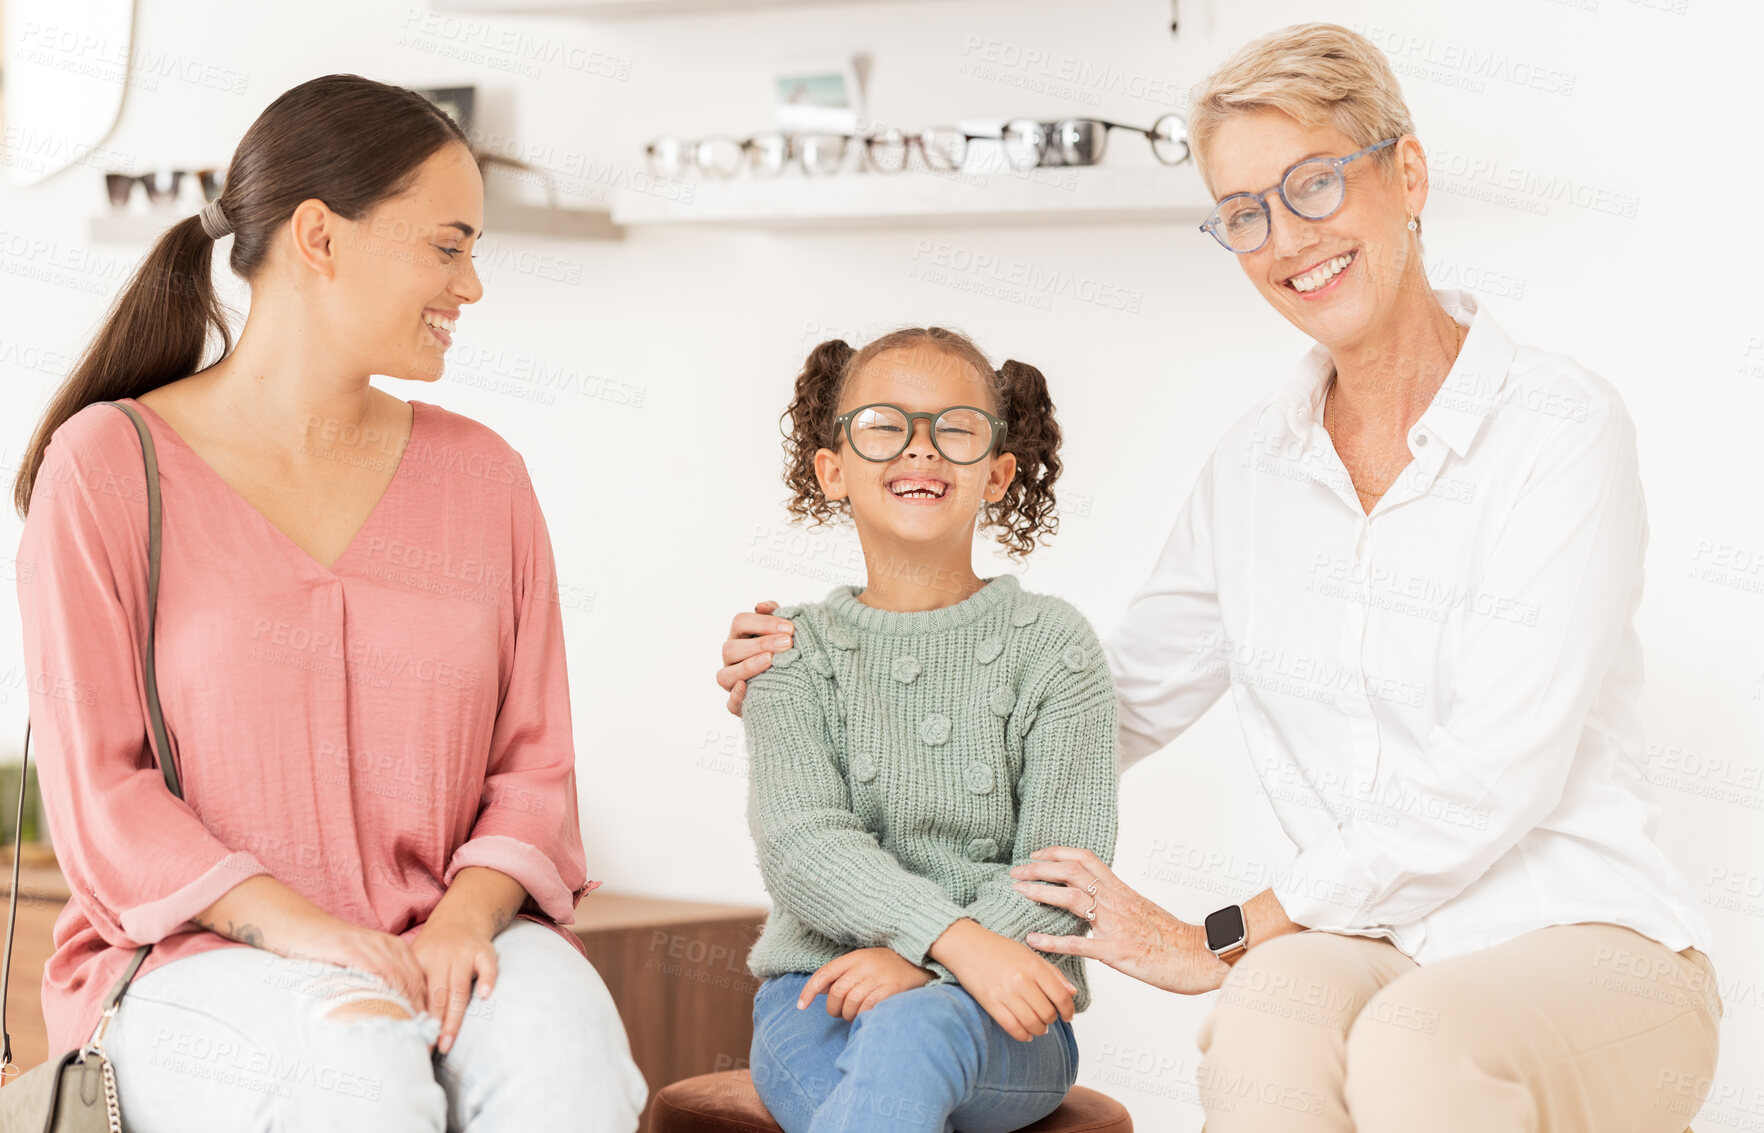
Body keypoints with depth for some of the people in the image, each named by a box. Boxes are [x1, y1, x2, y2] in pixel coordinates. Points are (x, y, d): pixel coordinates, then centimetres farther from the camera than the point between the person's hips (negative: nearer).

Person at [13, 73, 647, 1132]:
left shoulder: (482, 474, 13)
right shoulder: (109, 464, 0)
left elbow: (535, 763, 9)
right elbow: (98, 787, -5)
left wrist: (467, 915, -13)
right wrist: (304, 932, -18)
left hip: (449, 937, 3)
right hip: (200, 954, -3)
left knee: (565, 1046, -31)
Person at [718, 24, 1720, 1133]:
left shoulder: (1559, 426, -7)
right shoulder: (1254, 466, 11)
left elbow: (1493, 774, -15)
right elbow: (1111, 706, 22)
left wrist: (1220, 938, -12)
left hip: (1584, 945, -3)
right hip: (1371, 948, 3)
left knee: (1413, 1037, -38)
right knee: (1266, 1019, -34)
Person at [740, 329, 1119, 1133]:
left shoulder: (1052, 646, 3)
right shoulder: (797, 652, 6)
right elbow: (801, 847, -10)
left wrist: (914, 964, -20)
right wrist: (955, 939, -27)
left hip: (1003, 1018, 0)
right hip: (820, 1000, 0)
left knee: (912, 1031, -37)